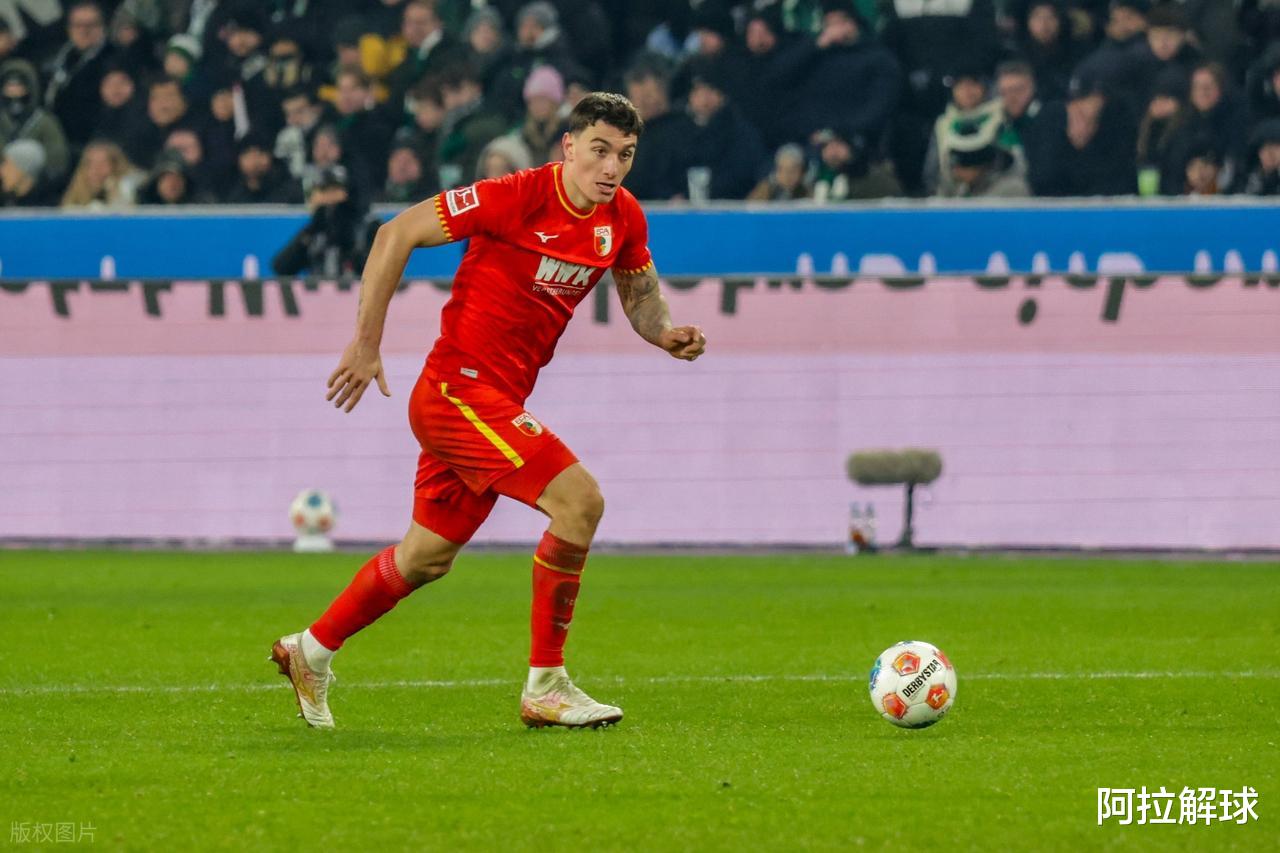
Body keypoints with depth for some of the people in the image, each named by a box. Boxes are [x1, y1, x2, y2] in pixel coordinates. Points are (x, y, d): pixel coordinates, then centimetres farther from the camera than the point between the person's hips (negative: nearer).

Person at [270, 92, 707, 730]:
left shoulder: (622, 217, 3)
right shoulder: (519, 197, -19)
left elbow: (639, 291, 21)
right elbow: (396, 234, -15)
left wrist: (664, 334, -2)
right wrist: (365, 343, -16)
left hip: (499, 402, 9)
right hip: (459, 386, -9)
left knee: (429, 557, 19)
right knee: (579, 500, -21)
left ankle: (310, 651, 38)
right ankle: (545, 688, -14)